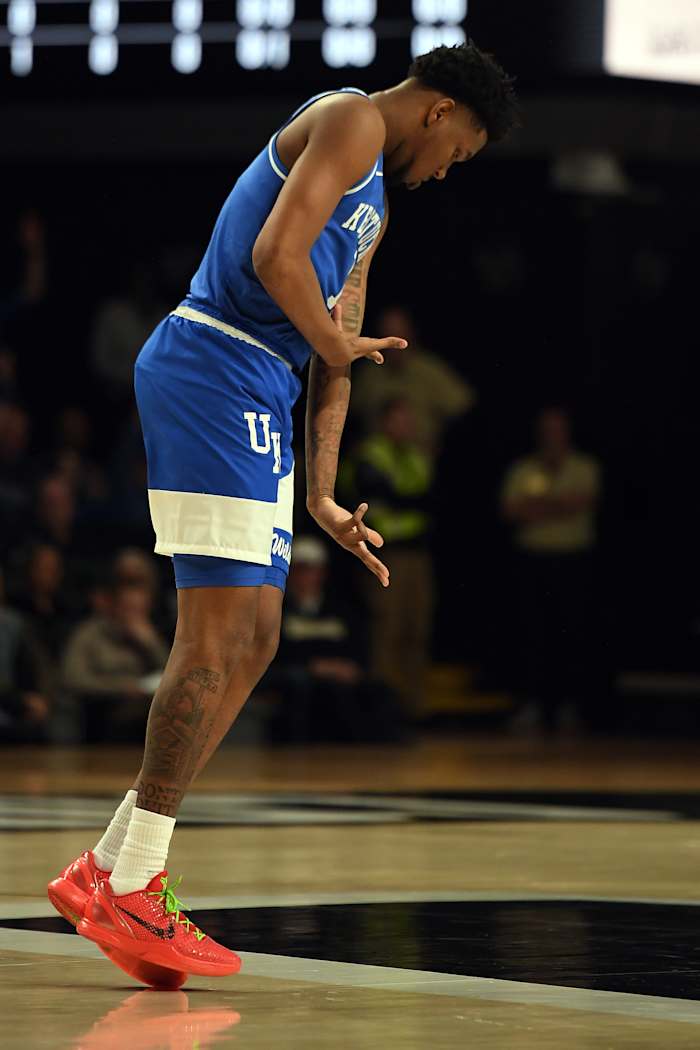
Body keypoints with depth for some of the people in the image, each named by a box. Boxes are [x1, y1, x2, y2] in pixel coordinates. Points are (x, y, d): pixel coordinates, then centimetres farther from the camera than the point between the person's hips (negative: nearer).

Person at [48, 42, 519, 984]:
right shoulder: (351, 120, -4)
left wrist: (323, 499, 19)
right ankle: (131, 893, -9)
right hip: (216, 374, -10)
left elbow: (338, 358, 25)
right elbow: (276, 255, -19)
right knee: (219, 637, -11)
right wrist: (337, 347, -4)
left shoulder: (372, 209, 27)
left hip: (255, 405, 10)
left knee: (253, 641, 10)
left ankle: (109, 870, 12)